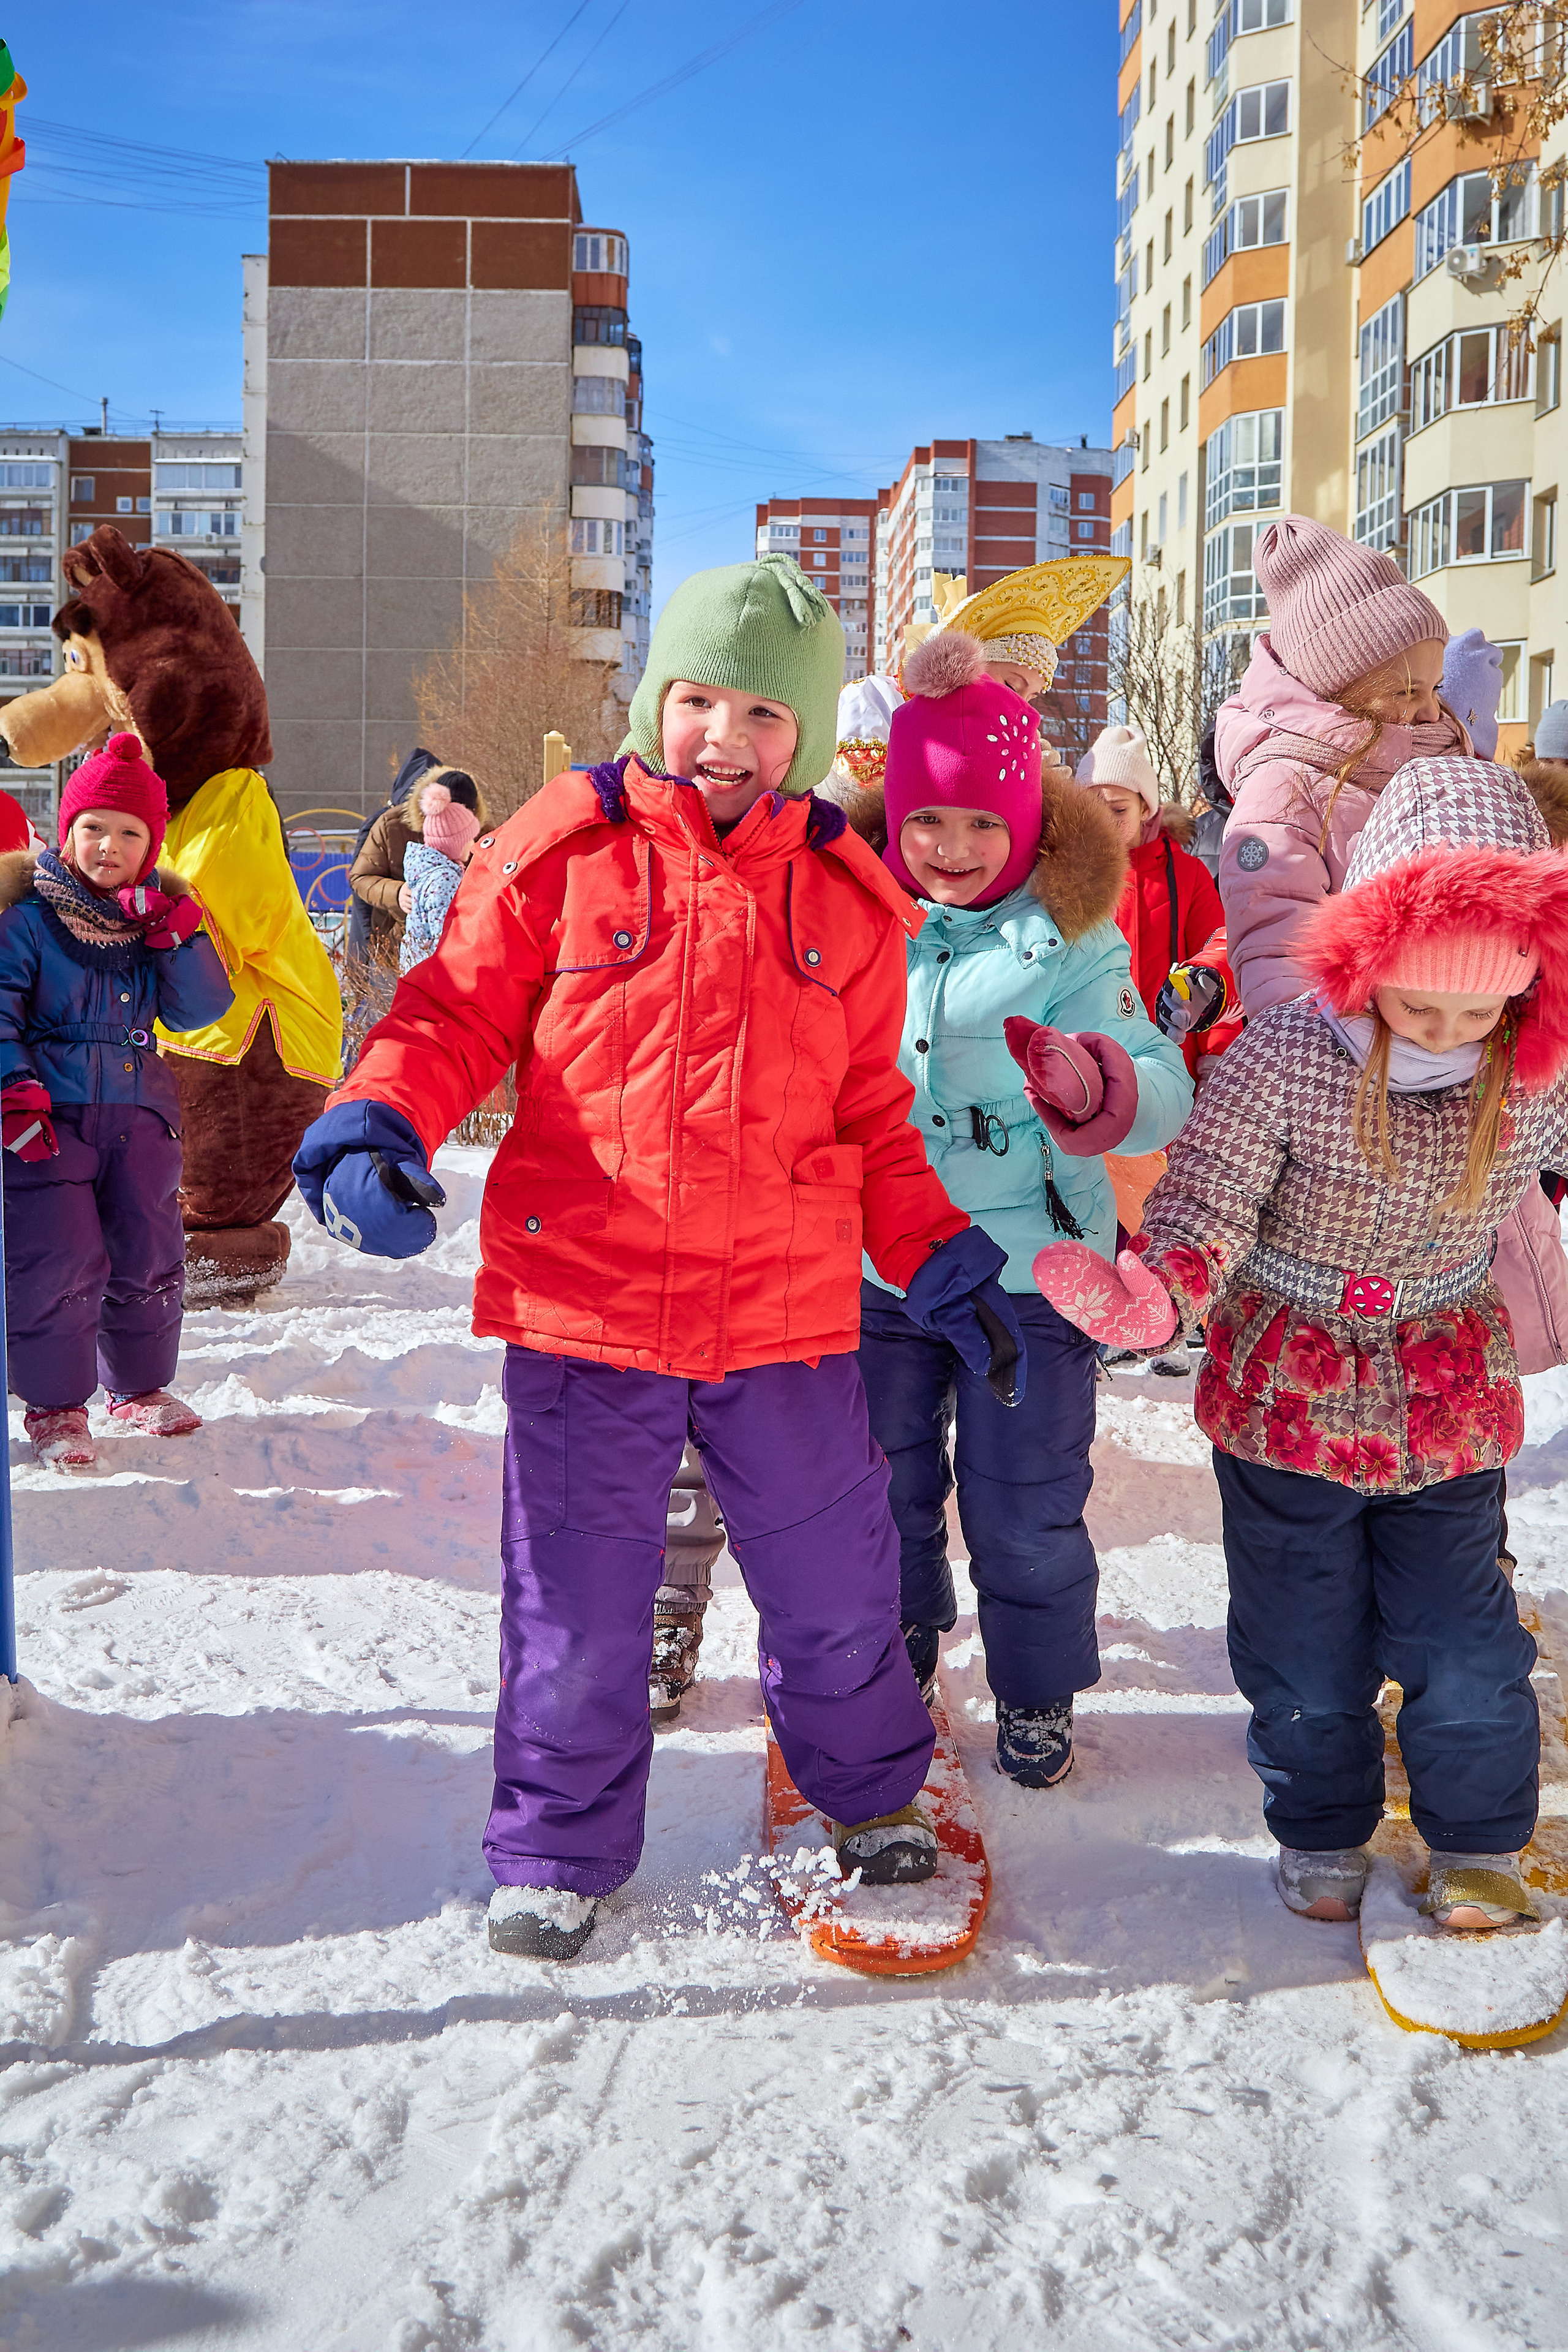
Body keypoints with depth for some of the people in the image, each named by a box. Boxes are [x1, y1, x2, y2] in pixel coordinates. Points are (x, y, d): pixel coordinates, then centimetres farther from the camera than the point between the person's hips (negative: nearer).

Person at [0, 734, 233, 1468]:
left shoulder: (161, 915, 7)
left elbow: (201, 1009, 2)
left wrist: (178, 938, -12)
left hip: (139, 1113, 5)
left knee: (149, 1256, 11)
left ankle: (140, 1385, 31)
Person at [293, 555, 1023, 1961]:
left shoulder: (850, 896, 6)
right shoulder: (560, 850, -2)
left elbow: (870, 1117, 13)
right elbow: (458, 1015, 1)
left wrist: (943, 1262, 4)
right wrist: (379, 1121, -18)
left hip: (789, 1317, 2)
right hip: (584, 1309, -2)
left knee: (837, 1590, 16)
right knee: (575, 1611, 9)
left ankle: (870, 1789, 44)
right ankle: (560, 1846, 33)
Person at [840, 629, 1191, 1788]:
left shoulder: (1074, 939, -11)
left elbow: (1162, 1093, -20)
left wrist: (1092, 1086, -40)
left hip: (1032, 1272, -3)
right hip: (879, 1265, 3)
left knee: (1026, 1507, 8)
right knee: (887, 1485, 20)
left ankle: (1038, 1690, 31)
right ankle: (900, 1646, 45)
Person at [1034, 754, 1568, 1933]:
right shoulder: (1285, 1059, -24)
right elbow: (1207, 1212, -26)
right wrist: (1146, 1296, -44)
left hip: (1449, 1401, 2)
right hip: (1287, 1391, -2)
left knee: (1463, 1643, 9)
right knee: (1307, 1646, 13)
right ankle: (1323, 1831, 39)